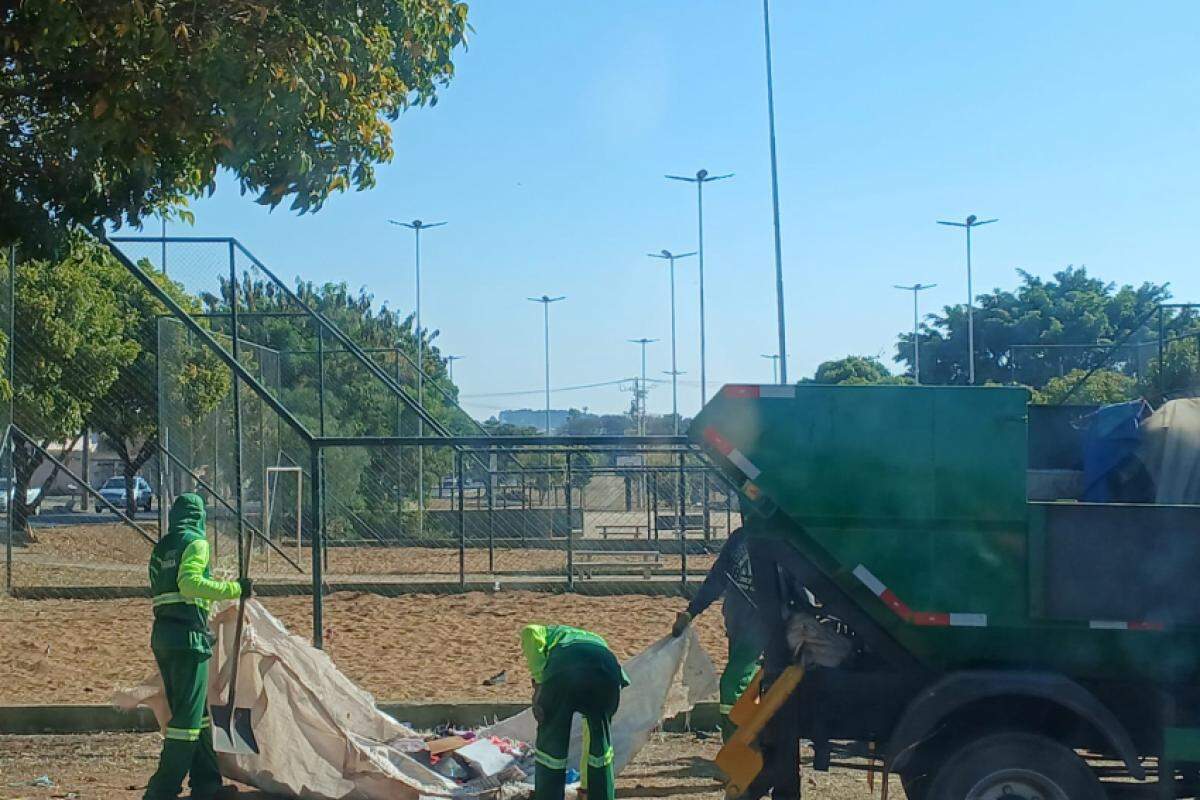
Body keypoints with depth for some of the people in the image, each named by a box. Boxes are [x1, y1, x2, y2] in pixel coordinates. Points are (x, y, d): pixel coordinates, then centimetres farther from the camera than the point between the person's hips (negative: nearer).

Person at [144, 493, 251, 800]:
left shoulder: (160, 548, 19)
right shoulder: (196, 542, -4)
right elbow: (189, 582, -19)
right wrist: (234, 589, -17)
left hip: (162, 635, 8)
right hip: (189, 636, -8)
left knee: (197, 713, 16)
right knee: (188, 716, -6)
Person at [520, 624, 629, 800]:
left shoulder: (551, 633, 40)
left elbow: (529, 632, 8)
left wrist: (539, 684, 8)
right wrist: (584, 786, 54)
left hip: (563, 667, -3)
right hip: (606, 670, 3)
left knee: (551, 745, 17)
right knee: (600, 744, 29)